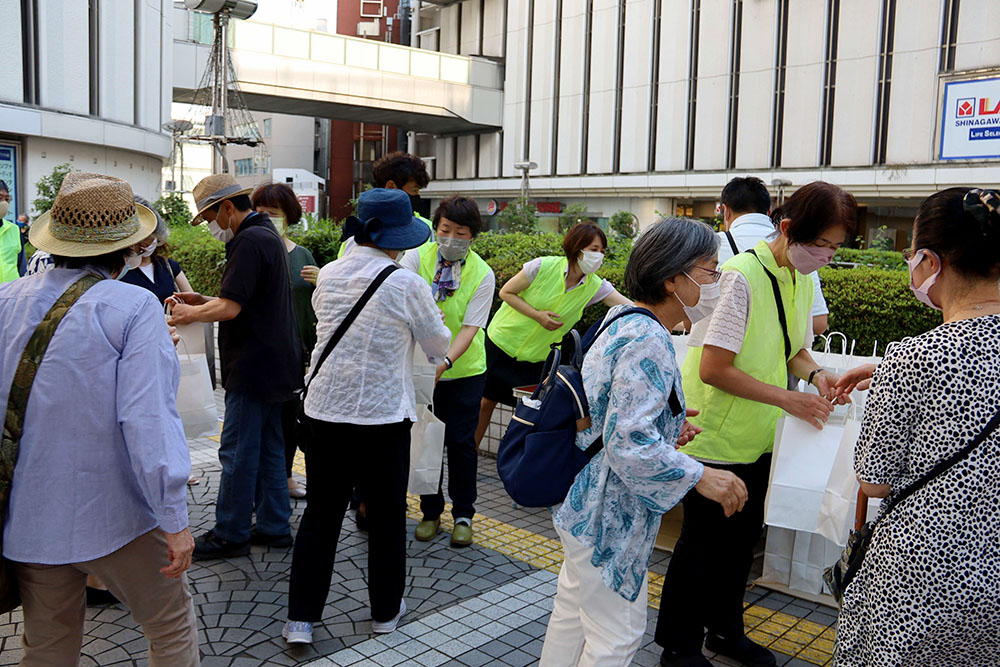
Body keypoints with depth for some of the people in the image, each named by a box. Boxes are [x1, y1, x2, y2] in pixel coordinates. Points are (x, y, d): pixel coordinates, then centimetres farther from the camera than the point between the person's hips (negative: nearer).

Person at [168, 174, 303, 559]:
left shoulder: (251, 241, -16)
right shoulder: (268, 235, 17)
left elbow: (230, 308, -22)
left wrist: (192, 314, -5)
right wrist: (203, 302, 14)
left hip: (254, 366, -10)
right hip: (273, 364, 10)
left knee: (238, 452, -1)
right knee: (268, 448, 14)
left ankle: (231, 534, 9)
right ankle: (274, 527, 22)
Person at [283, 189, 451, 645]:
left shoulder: (328, 275, 1)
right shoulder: (407, 285, -13)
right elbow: (438, 345, -1)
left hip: (325, 410, 4)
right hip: (383, 415, -4)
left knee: (320, 514, 13)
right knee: (386, 516, 13)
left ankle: (301, 619, 17)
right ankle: (385, 611, 29)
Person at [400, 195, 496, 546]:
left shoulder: (482, 274, -10)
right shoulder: (416, 258, -9)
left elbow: (470, 327, -16)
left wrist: (446, 361, -31)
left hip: (465, 369, -1)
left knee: (460, 441, 2)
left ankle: (463, 514, 21)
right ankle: (431, 511, 27)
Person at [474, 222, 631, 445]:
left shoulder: (595, 286, -11)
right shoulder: (544, 267, -19)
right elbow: (506, 292, -11)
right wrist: (537, 315, -21)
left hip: (537, 357, 3)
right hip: (503, 342, -3)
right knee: (487, 401, 5)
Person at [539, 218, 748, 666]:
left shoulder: (621, 320, 7)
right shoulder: (648, 342, -25)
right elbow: (629, 445, -30)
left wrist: (668, 433, 9)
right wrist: (700, 477, -21)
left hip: (586, 504, 10)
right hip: (610, 516, -10)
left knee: (573, 612, 24)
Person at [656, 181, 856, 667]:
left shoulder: (802, 280, 3)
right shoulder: (742, 276, -23)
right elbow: (713, 368, -25)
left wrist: (814, 373, -6)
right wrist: (787, 399, -25)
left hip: (758, 439, 8)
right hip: (714, 437, -8)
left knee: (743, 537, 19)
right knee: (703, 544, 5)